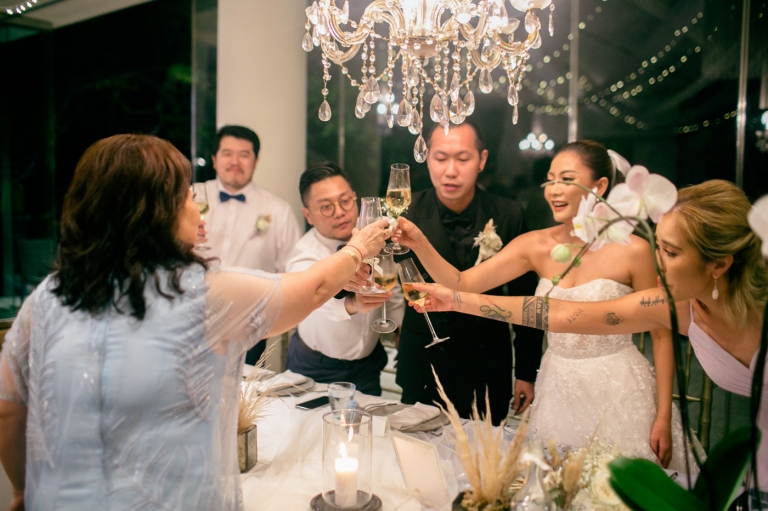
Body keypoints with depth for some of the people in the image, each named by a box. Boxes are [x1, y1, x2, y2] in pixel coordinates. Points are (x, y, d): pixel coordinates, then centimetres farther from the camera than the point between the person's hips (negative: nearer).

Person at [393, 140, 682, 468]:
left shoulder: (631, 250, -11)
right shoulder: (535, 246, -4)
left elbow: (661, 333, -4)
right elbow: (462, 284, -11)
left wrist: (663, 417, -5)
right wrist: (419, 244, -26)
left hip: (619, 393, -3)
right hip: (557, 393, 3)